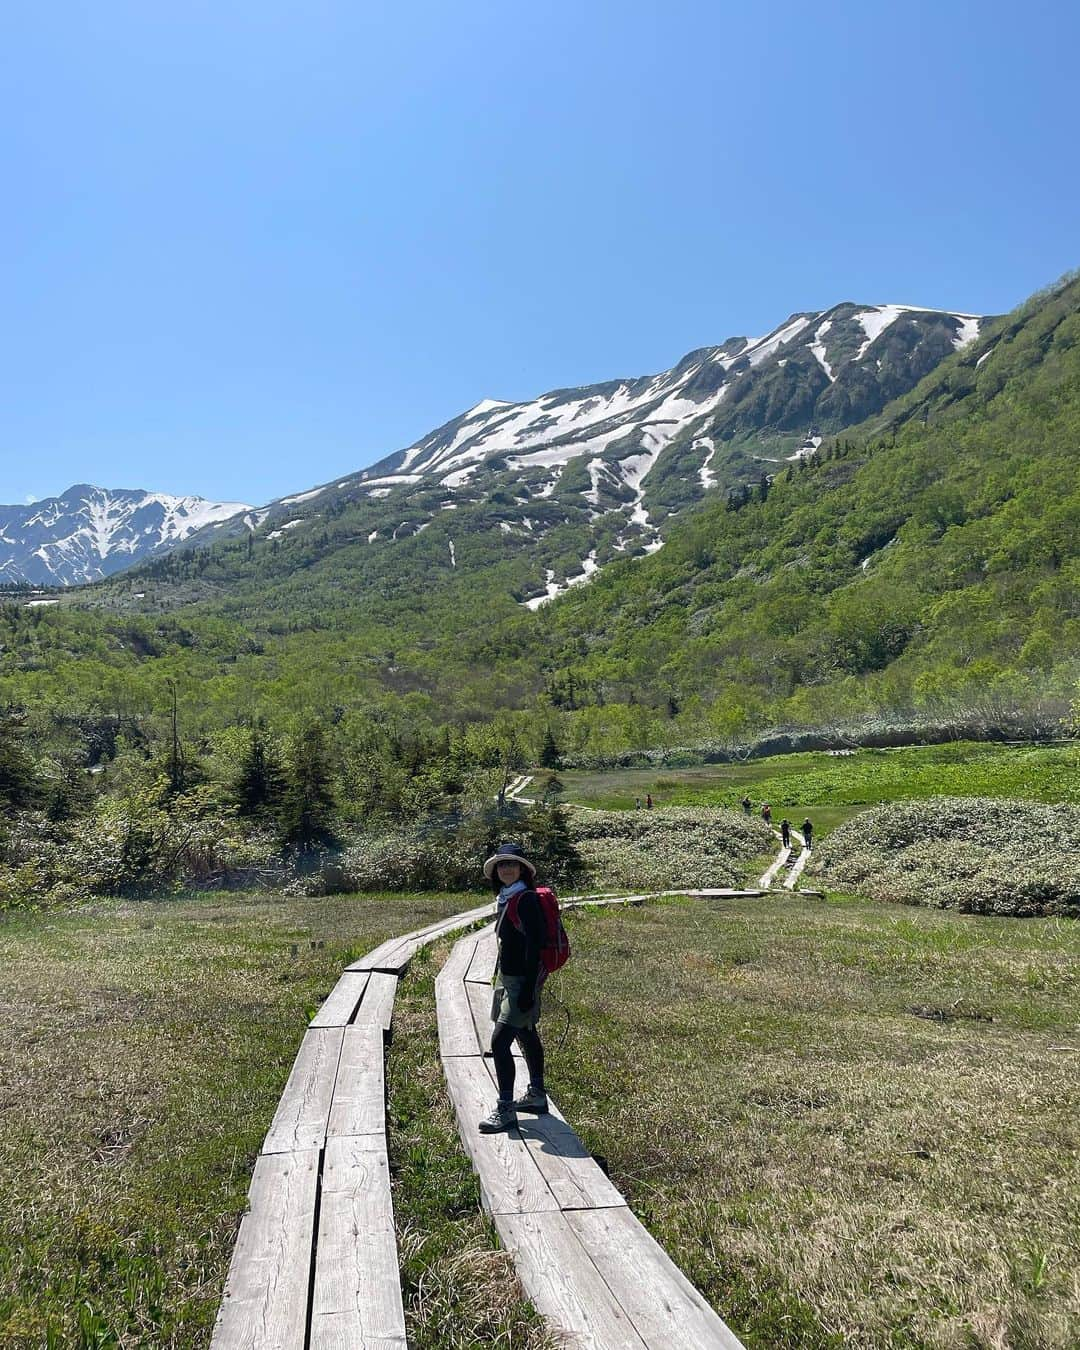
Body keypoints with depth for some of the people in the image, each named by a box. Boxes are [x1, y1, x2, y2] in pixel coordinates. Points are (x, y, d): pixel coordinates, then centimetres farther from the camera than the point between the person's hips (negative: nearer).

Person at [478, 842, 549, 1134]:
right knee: (526, 1036, 18)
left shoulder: (526, 899, -18)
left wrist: (528, 988, -23)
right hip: (506, 978, 9)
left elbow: (534, 945, -21)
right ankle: (537, 1096, 31)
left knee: (500, 1042, -10)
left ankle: (505, 1110, -2)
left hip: (521, 980, -9)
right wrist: (499, 976, 19)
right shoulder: (504, 899, 9)